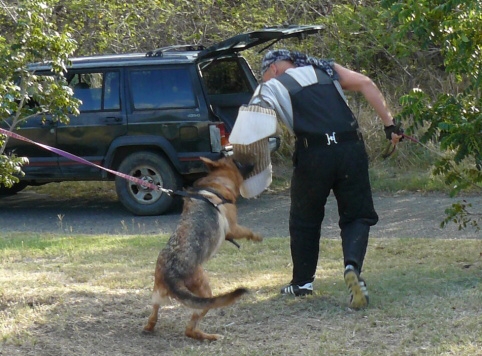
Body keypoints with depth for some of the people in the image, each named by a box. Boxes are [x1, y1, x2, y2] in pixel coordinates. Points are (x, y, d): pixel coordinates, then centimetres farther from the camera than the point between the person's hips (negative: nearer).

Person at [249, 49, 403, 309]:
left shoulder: (271, 88, 13)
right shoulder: (325, 69, 22)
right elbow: (365, 84, 9)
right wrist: (389, 123, 8)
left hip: (313, 155, -2)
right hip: (351, 149, 2)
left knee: (305, 219, 18)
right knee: (357, 216, 11)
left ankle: (302, 282, 28)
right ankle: (353, 266, -16)